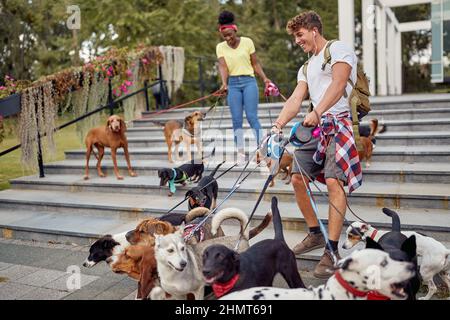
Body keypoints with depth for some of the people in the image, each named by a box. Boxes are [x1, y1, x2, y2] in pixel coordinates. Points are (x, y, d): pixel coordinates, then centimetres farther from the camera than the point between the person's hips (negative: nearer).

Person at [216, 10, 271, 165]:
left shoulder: (247, 42, 3)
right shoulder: (220, 47, 6)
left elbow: (255, 63, 7)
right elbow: (222, 66, -6)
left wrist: (264, 78, -6)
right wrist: (224, 83, -23)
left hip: (249, 82, -2)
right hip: (233, 84, 2)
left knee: (252, 116, -10)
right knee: (236, 119, 0)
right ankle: (241, 153, 4)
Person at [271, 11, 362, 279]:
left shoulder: (338, 49, 0)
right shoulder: (306, 68, 24)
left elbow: (338, 84, -17)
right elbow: (296, 99, 11)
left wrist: (317, 112, -30)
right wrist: (278, 124, -6)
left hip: (340, 122, -8)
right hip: (314, 126, 9)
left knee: (334, 181, -18)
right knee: (298, 178, 4)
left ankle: (332, 251, -15)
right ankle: (315, 234, 19)